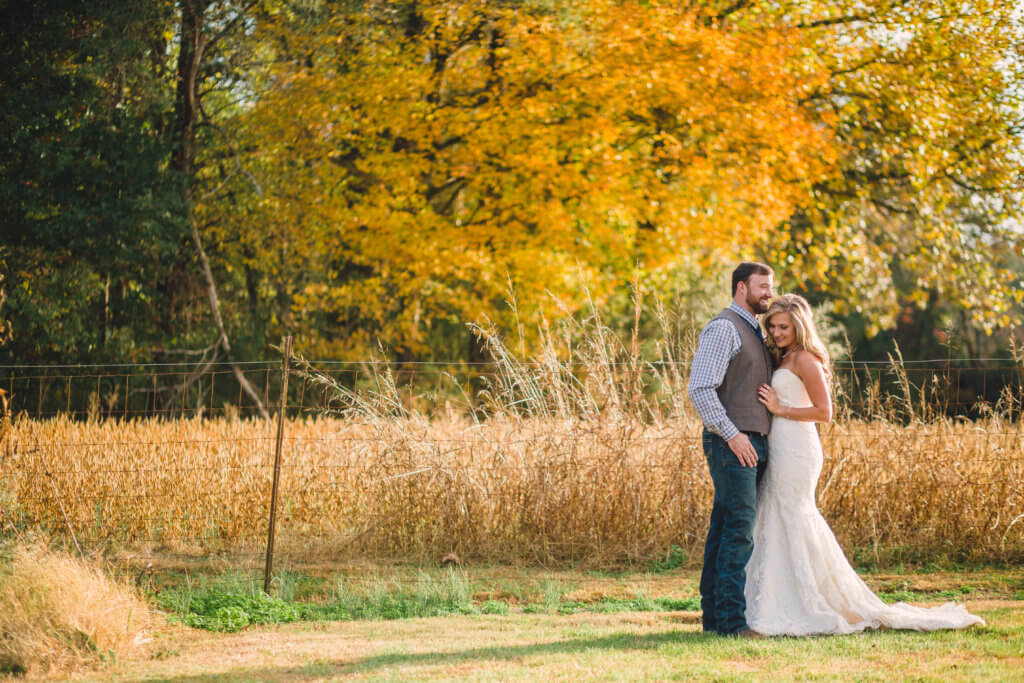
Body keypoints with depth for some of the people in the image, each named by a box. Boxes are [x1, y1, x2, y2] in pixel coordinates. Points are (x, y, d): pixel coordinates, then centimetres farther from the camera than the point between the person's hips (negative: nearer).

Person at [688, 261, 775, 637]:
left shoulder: (754, 332, 21)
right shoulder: (723, 329, -10)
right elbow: (700, 388, -18)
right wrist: (732, 434, -20)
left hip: (752, 445, 9)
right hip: (732, 445, -9)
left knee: (725, 529, 10)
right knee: (739, 530, -12)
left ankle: (713, 614, 12)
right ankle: (731, 619, -11)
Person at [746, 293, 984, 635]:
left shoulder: (804, 359, -10)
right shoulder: (784, 359, 18)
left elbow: (824, 412, -14)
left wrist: (780, 409, -14)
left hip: (796, 450, -10)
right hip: (781, 450, 10)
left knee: (794, 525, -6)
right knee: (775, 527, 10)